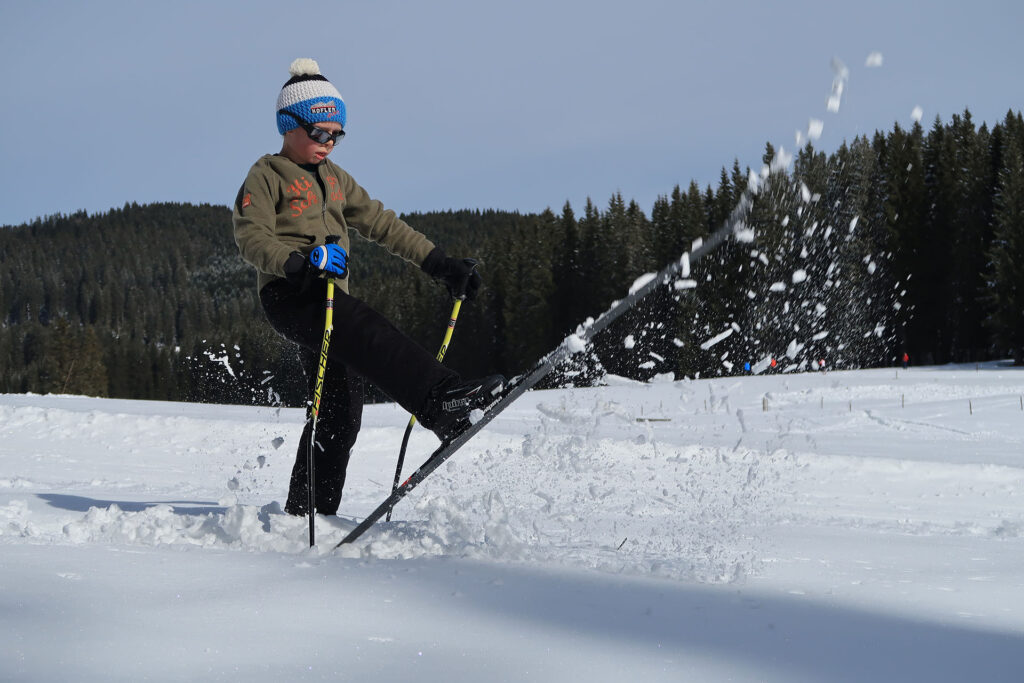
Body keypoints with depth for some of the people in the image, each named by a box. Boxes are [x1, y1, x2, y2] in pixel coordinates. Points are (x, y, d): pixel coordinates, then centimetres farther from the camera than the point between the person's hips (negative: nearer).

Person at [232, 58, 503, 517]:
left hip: (330, 298, 8)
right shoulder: (266, 177, 2)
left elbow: (381, 223, 24)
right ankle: (444, 404, -50)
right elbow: (251, 237, -11)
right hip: (289, 295, -8)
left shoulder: (335, 179, 25)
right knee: (369, 334, -33)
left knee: (339, 411, 5)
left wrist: (438, 262, 16)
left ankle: (307, 514, 12)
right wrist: (297, 262, -30)